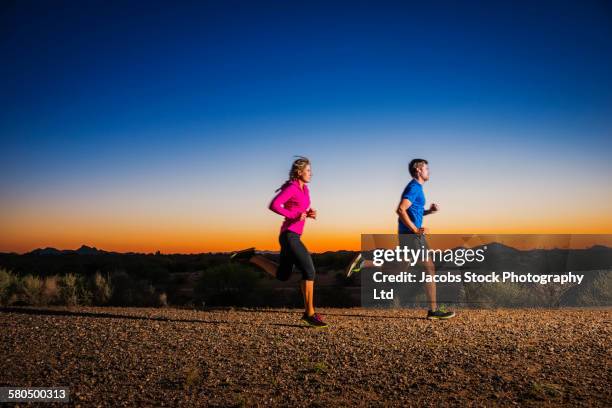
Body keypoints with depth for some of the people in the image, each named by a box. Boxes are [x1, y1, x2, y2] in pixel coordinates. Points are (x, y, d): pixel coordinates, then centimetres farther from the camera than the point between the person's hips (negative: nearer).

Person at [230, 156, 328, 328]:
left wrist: (311, 213, 3)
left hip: (292, 236, 10)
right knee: (309, 271, -10)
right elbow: (273, 205, -25)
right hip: (289, 236, -10)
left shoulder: (304, 188, 14)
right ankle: (310, 313, -3)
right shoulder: (291, 188, -14)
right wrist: (294, 216, -21)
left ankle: (251, 256, 18)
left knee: (282, 276, 18)